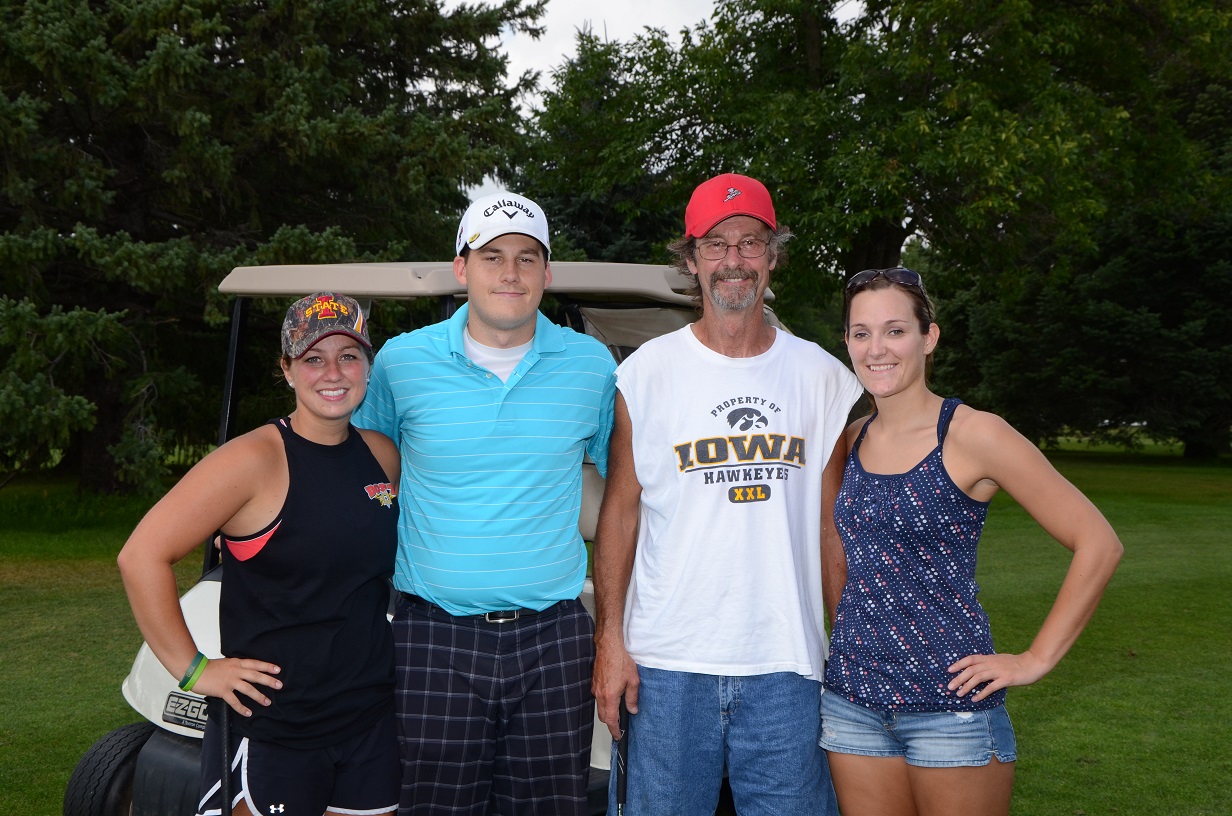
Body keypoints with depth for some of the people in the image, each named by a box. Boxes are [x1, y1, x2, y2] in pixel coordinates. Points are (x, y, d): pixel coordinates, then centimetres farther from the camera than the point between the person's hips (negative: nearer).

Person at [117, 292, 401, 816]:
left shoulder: (382, 455, 4)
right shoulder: (255, 460, -14)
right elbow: (141, 556, -16)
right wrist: (191, 669, -14)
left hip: (370, 719, 6)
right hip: (270, 729, -5)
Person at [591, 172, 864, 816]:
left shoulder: (822, 376, 6)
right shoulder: (645, 373, 1)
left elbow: (832, 521, 10)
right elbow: (620, 512, 3)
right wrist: (609, 640, -3)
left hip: (786, 666, 2)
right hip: (665, 664, -1)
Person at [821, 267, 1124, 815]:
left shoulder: (972, 435, -11)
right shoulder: (853, 439, 6)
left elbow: (1098, 544, -10)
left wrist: (1037, 659, -9)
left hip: (950, 702, -5)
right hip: (851, 697, 5)